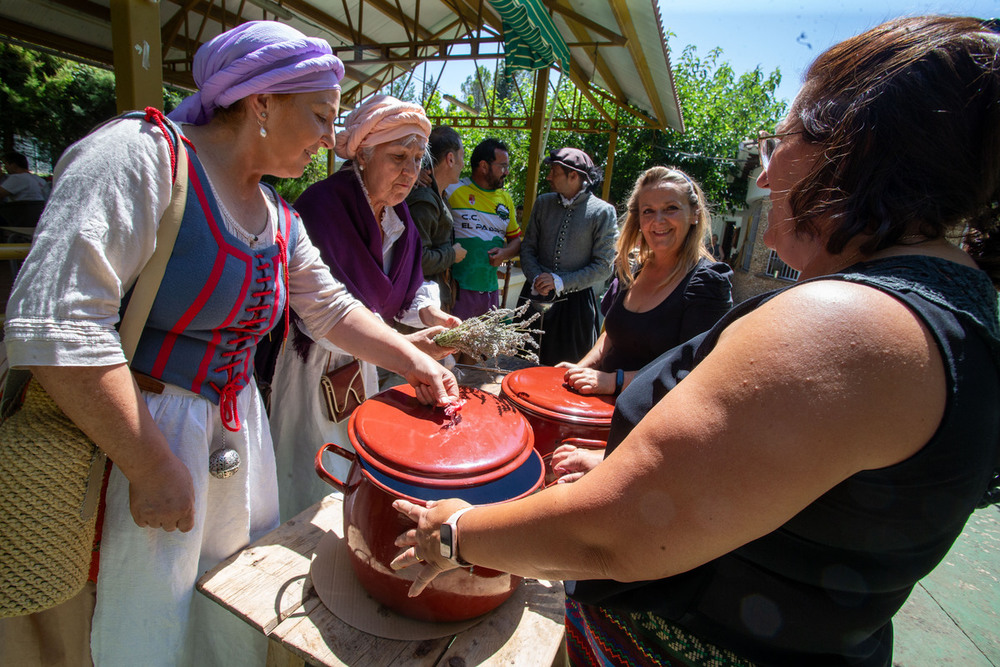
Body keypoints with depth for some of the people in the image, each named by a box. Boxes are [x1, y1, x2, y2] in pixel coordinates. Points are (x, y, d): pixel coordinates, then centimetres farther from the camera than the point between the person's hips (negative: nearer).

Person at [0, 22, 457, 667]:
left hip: (235, 430, 7)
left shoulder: (278, 218, 7)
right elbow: (54, 324, -23)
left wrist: (414, 360, 1)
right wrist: (152, 466, -21)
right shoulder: (142, 153, -16)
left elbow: (332, 306, 13)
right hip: (121, 436, -6)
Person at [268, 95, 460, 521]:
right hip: (311, 364, -7)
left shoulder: (397, 216, 2)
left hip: (359, 363, 7)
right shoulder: (322, 206, -23)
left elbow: (409, 285, 9)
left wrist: (429, 313, -13)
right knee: (312, 485, 9)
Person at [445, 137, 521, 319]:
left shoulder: (505, 199, 14)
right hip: (459, 289, -5)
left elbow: (516, 239, 19)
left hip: (491, 289, 6)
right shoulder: (454, 191, -4)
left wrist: (505, 253, -3)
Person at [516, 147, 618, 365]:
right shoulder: (543, 203, 7)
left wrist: (561, 282, -16)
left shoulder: (603, 212, -7)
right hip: (536, 297, 4)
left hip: (574, 301, -3)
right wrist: (536, 278, -9)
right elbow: (528, 247, 10)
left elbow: (603, 267, -8)